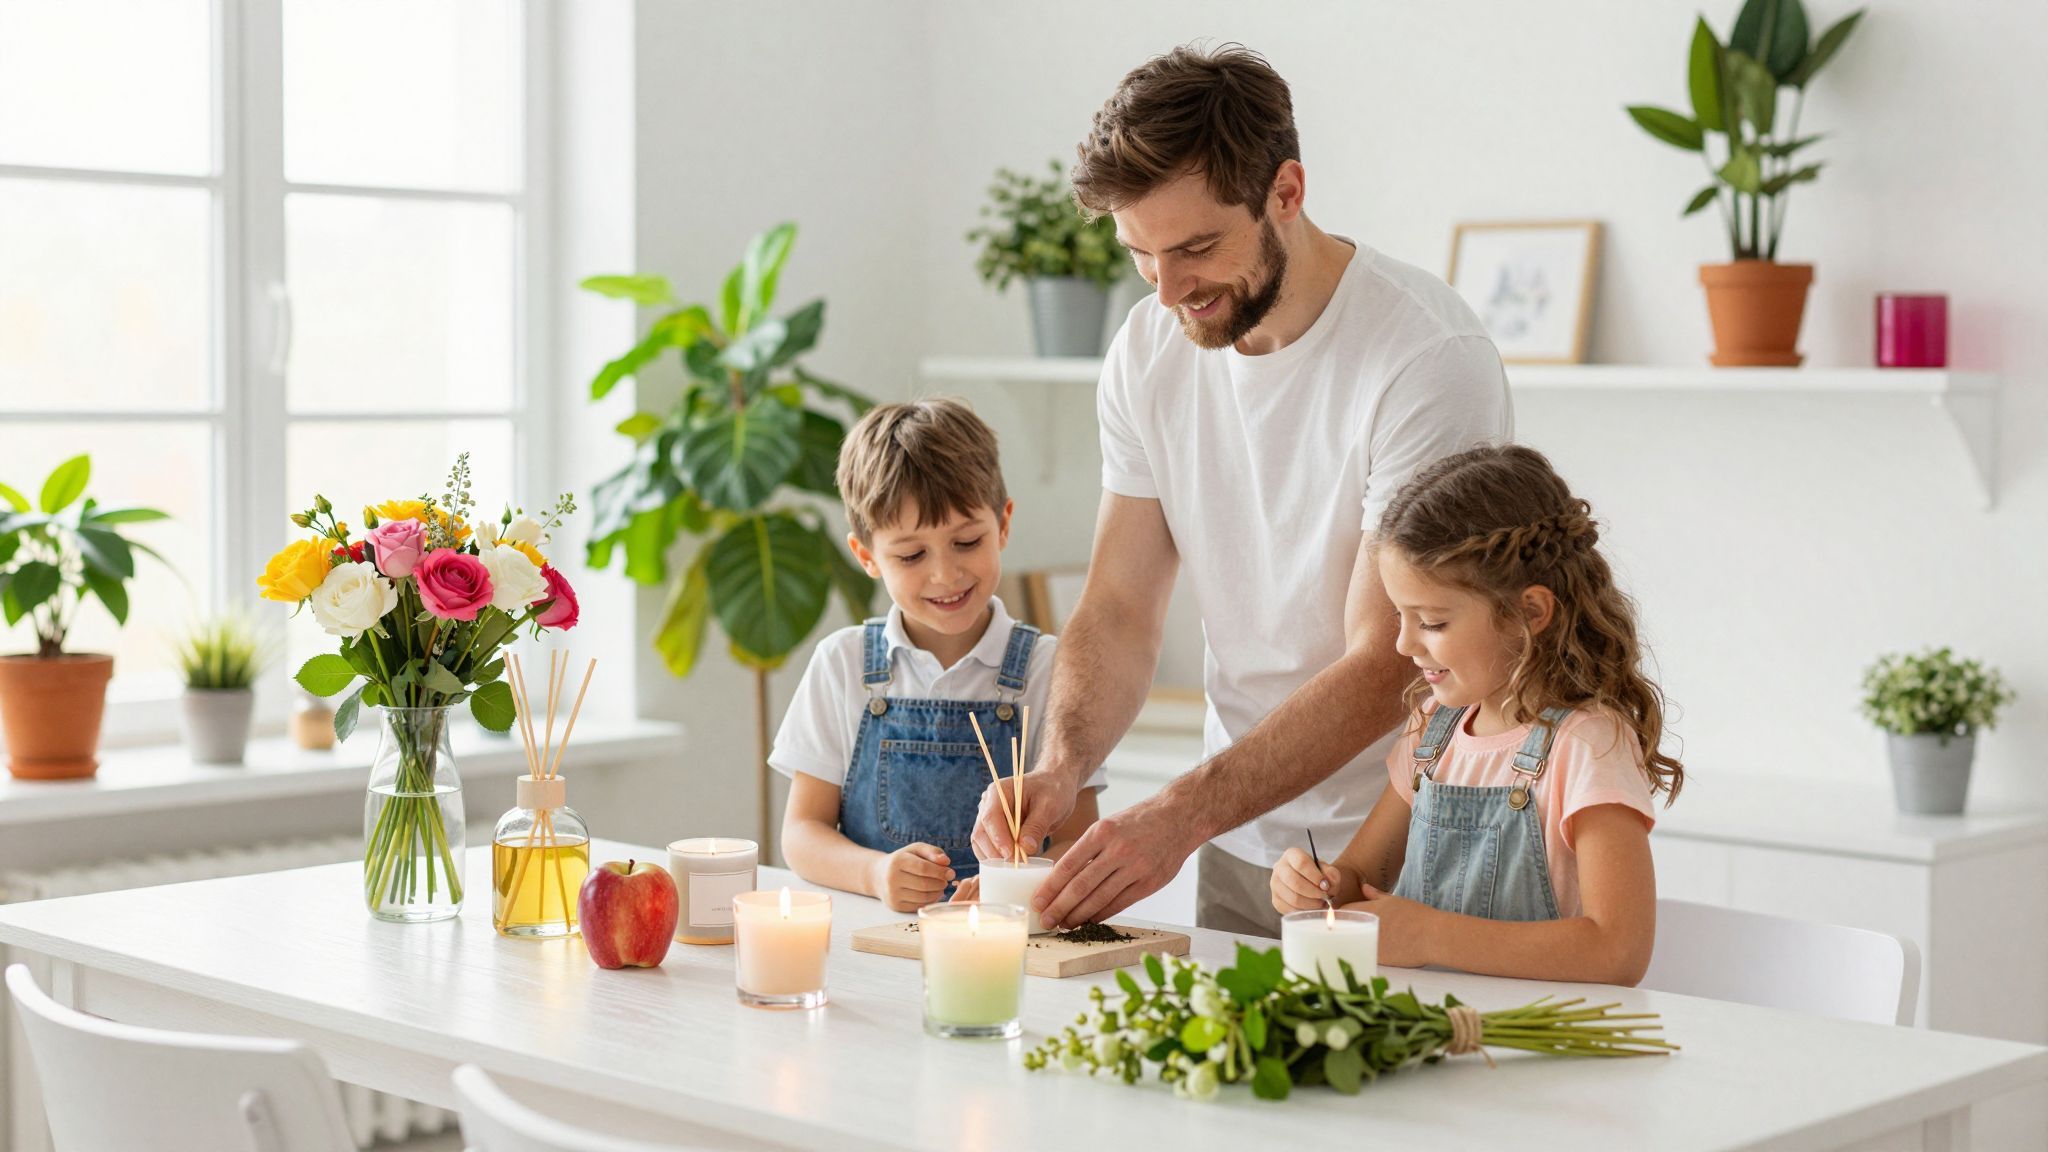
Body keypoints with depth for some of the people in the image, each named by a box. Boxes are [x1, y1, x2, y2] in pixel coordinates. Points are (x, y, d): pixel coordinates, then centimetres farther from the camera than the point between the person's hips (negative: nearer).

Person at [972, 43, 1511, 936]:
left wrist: (1180, 816, -29)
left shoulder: (1429, 359, -18)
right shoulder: (1148, 351, 1)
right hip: (1240, 845, 5)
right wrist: (1061, 765, -15)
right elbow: (1119, 610, 4)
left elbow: (1385, 669, -21)